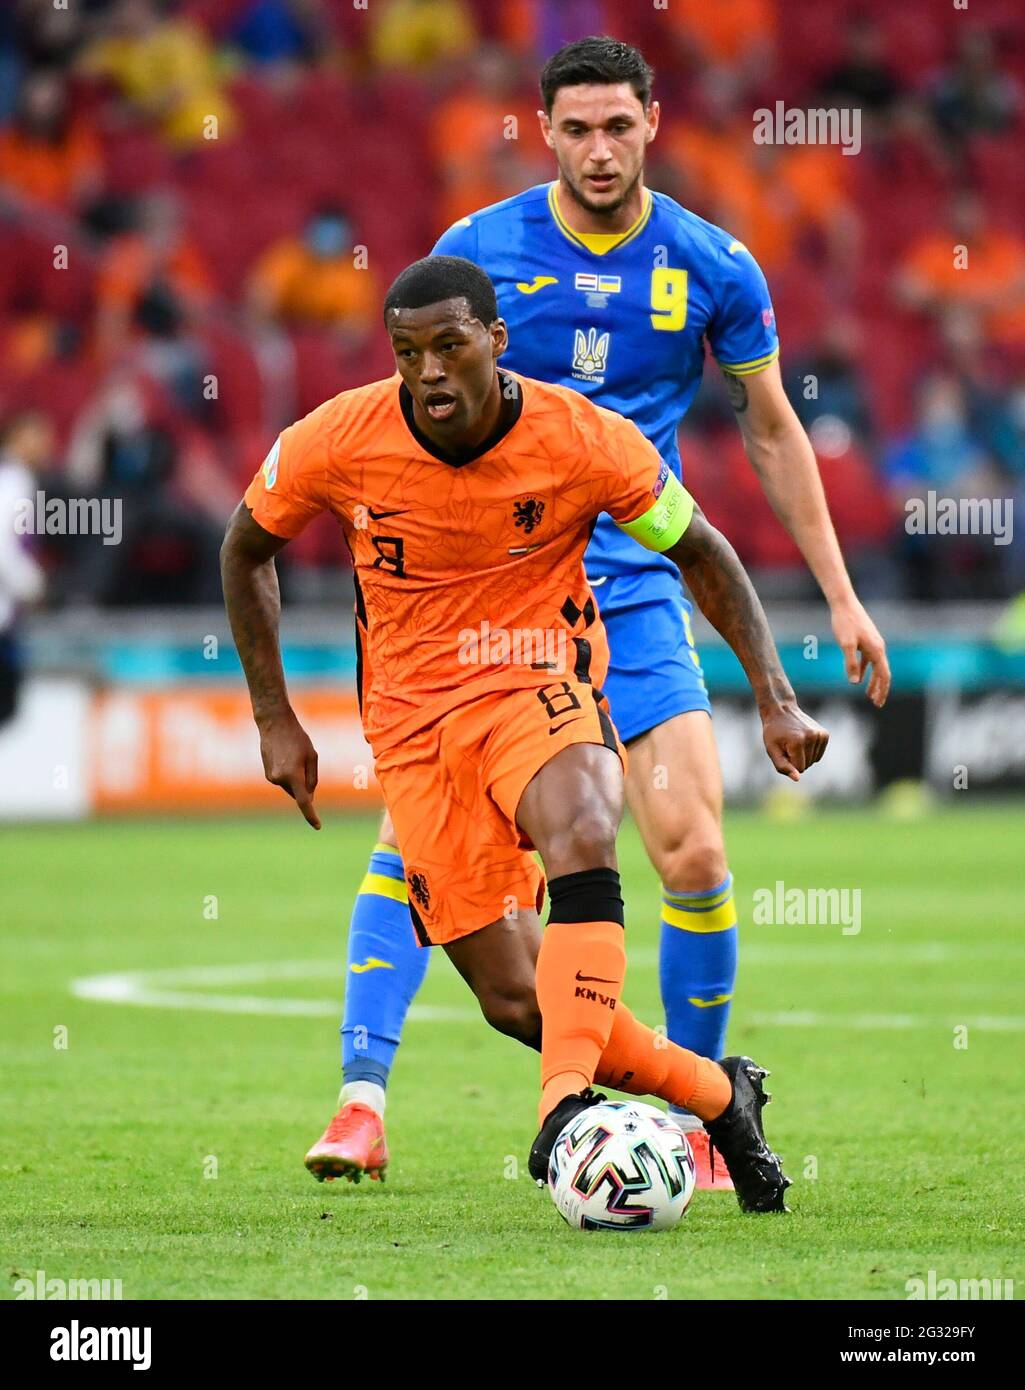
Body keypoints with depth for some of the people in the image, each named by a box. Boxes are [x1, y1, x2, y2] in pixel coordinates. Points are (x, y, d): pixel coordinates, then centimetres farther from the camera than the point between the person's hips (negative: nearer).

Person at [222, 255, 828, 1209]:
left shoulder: (584, 441, -14)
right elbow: (245, 552, 8)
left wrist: (774, 698, -5)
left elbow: (700, 554, 2)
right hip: (413, 717, 2)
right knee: (515, 1001, -6)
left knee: (582, 841, -37)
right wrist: (274, 719, 5)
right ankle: (720, 1095, 13)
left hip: (540, 686, -1)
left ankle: (566, 1100, -44)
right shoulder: (335, 444, -12)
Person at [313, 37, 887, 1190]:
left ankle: (693, 1115, 7)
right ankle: (361, 1100, -13)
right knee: (414, 828, -16)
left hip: (634, 586, 1)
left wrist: (840, 596, 10)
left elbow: (770, 431, 11)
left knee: (692, 854, -11)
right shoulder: (477, 250, -2)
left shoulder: (713, 268, 0)